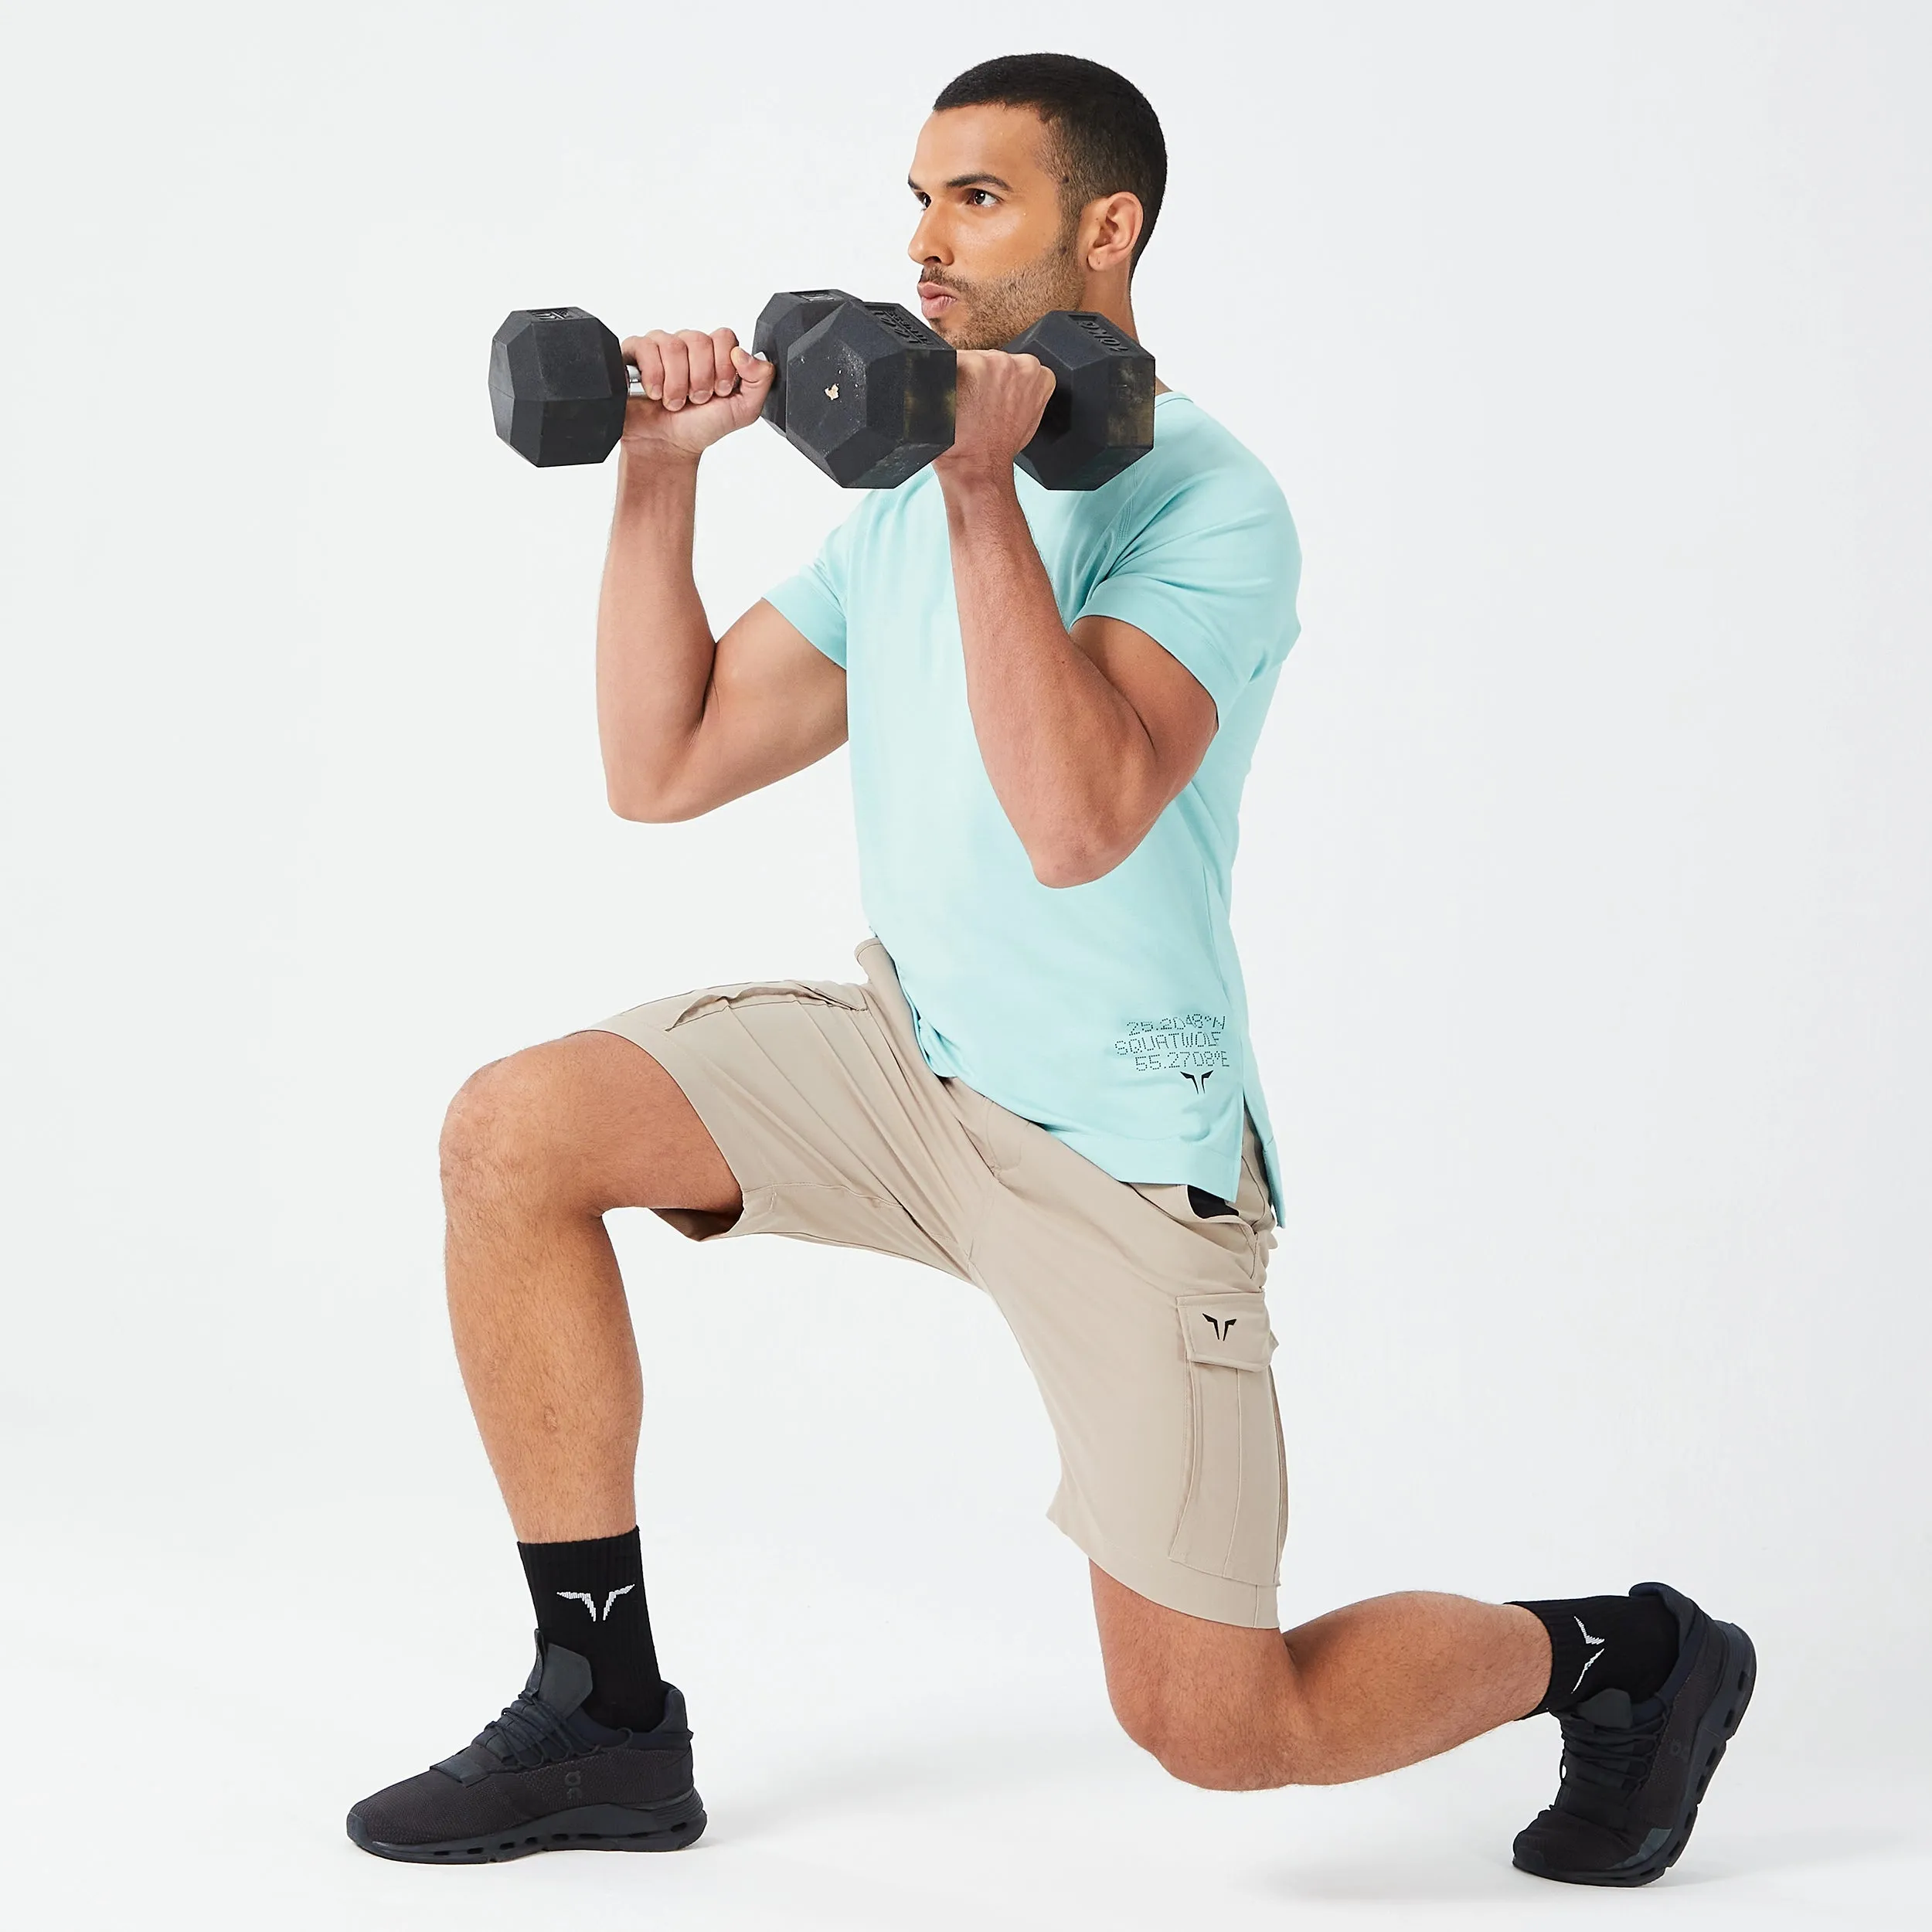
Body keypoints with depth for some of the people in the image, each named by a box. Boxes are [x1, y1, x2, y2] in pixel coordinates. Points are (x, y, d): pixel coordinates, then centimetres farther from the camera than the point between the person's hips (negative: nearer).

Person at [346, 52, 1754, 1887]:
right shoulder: (906, 494, 7)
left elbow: (1077, 823, -34)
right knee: (515, 1134, -12)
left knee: (1215, 1728, -5)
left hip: (1117, 1140, -7)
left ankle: (1625, 1654, 25)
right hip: (907, 1049, 7)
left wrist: (983, 494, -33)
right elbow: (663, 767, 6)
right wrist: (657, 480, -2)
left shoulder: (1204, 507, -17)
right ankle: (602, 1718, 0)